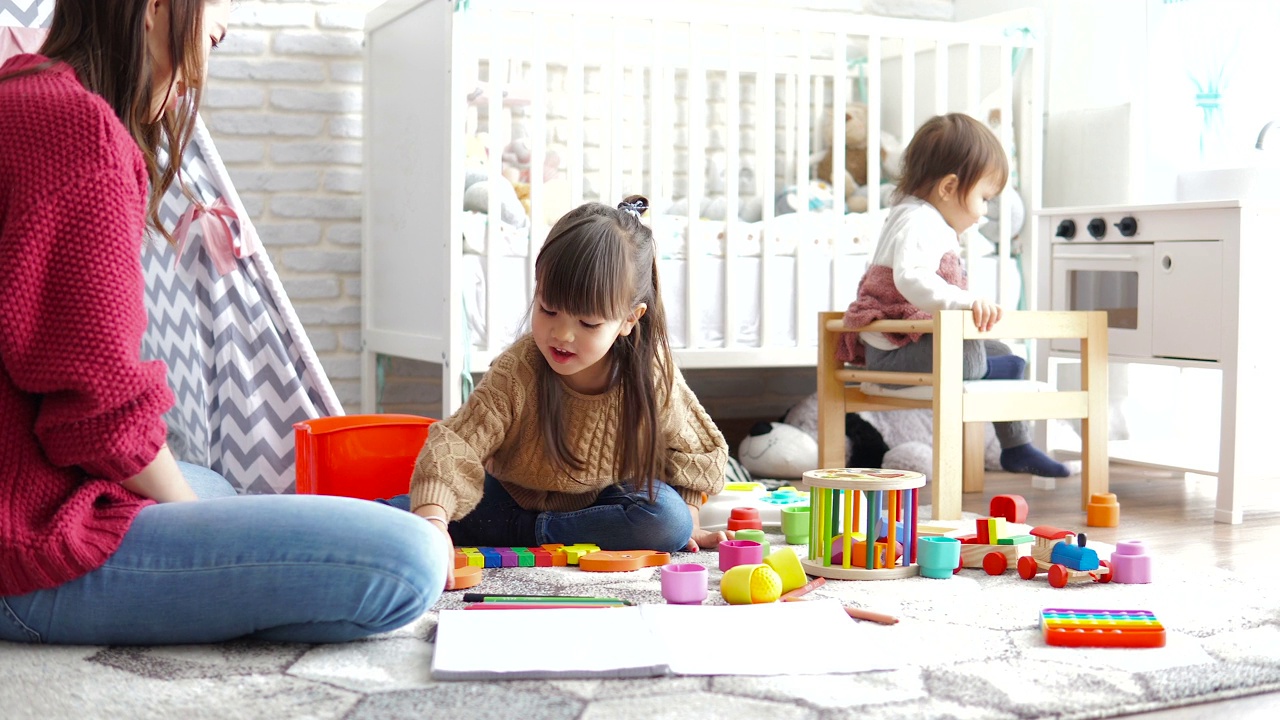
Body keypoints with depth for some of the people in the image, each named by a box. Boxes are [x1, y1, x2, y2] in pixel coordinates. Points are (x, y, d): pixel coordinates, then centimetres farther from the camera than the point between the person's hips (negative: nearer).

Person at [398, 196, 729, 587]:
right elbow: (455, 442, -38)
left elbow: (697, 451, -3)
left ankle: (525, 534, -23)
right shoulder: (517, 371, -27)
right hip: (514, 498, -2)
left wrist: (686, 520, -11)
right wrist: (432, 517, -54)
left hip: (603, 504, 3)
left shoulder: (652, 375, -20)